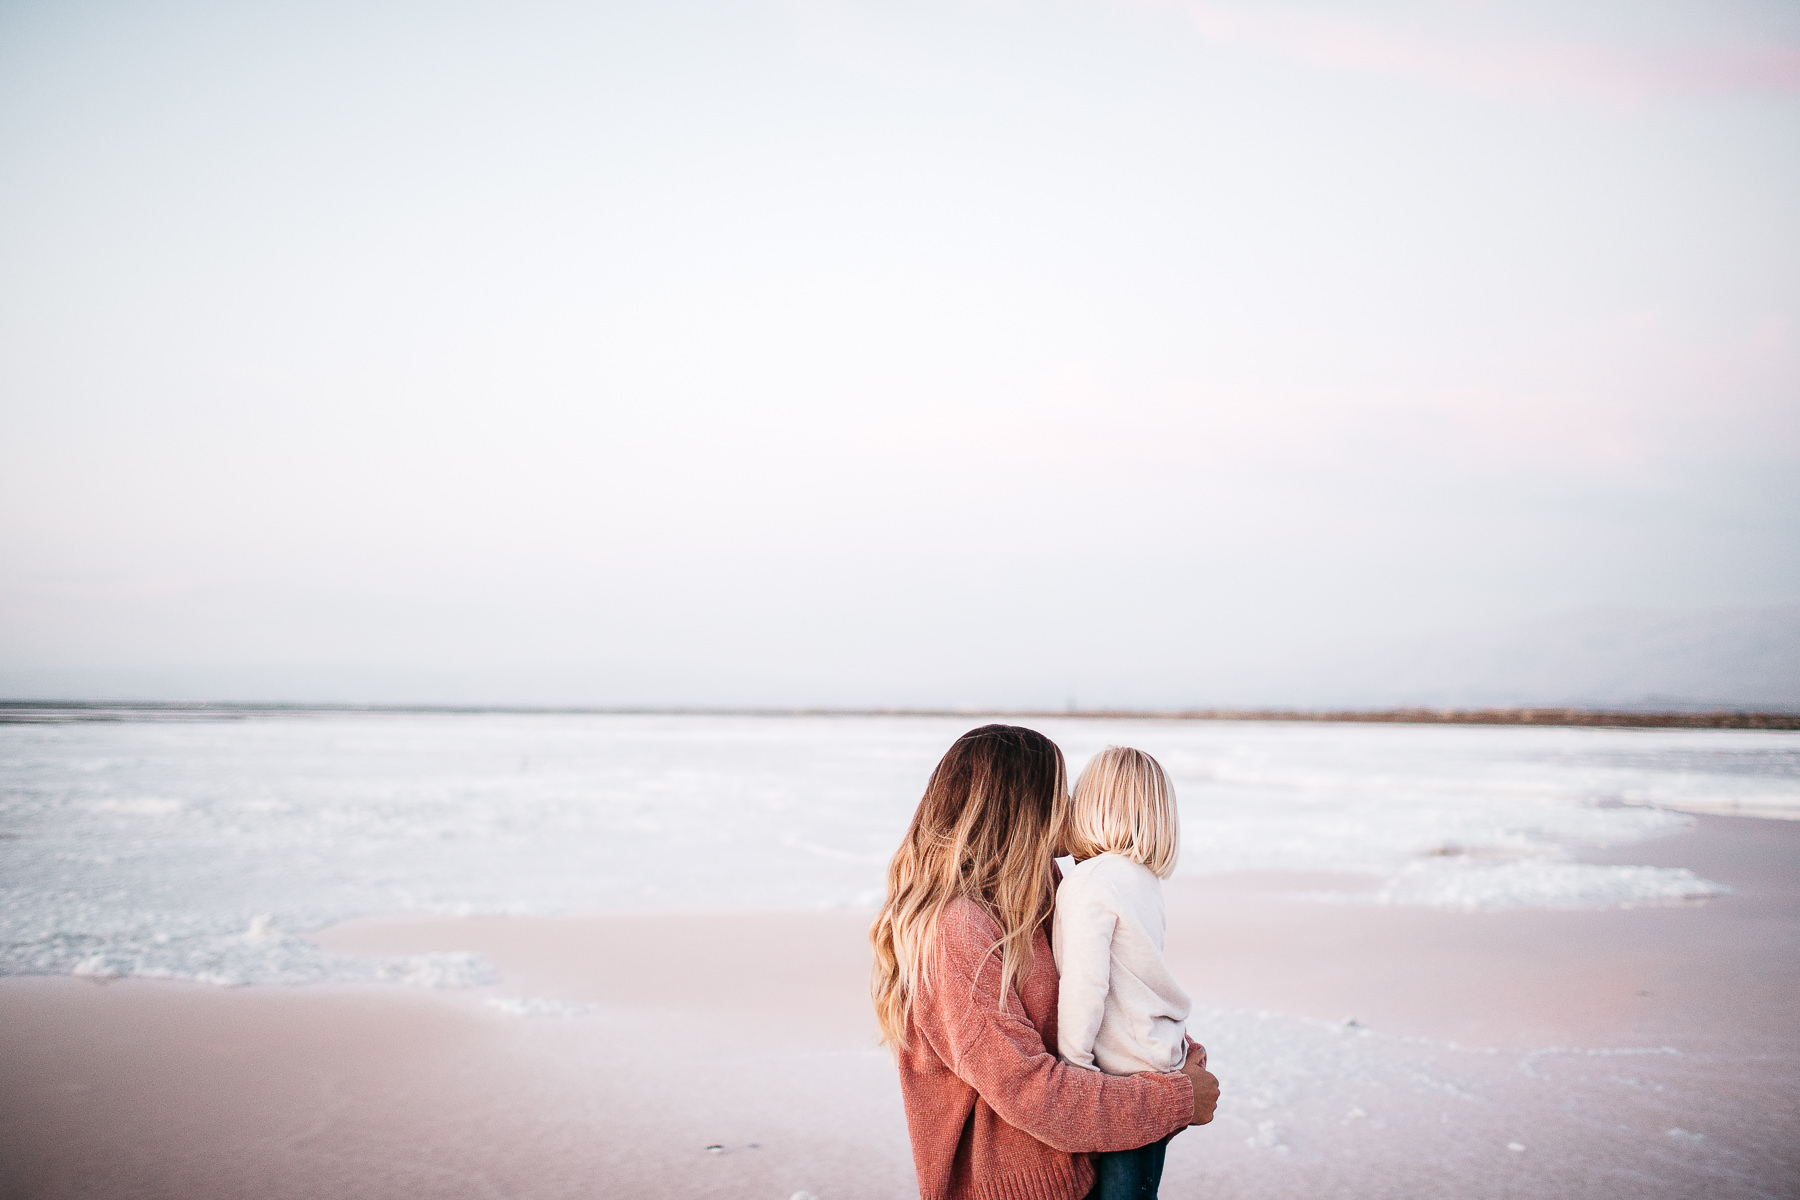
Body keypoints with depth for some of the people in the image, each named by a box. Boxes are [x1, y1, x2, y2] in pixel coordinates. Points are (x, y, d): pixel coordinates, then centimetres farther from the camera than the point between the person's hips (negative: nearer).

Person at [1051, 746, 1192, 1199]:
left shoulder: (1087, 882, -18)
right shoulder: (1144, 878, 6)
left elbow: (1083, 986, -20)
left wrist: (1072, 1064, -12)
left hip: (1125, 1077, -8)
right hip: (1162, 1057, 8)